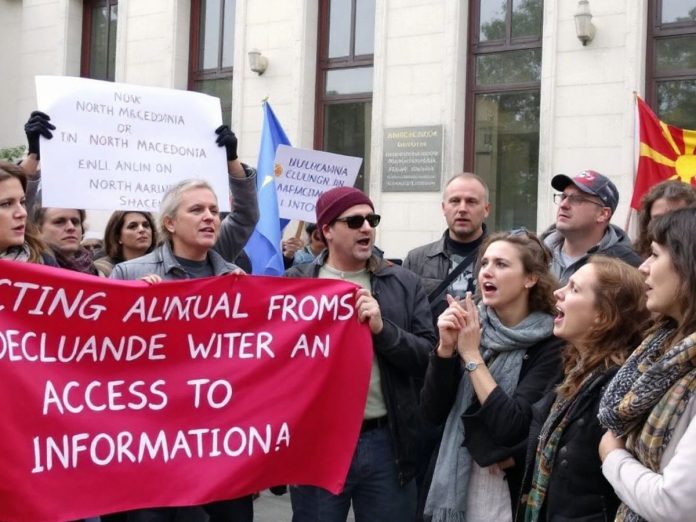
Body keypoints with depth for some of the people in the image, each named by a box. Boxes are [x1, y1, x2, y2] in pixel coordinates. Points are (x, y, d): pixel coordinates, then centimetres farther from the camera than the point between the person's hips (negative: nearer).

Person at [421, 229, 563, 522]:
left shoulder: (549, 345, -12)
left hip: (514, 497, -4)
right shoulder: (469, 327, 1)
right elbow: (433, 412, -2)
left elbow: (512, 426, -22)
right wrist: (446, 348, -15)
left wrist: (472, 356, -18)